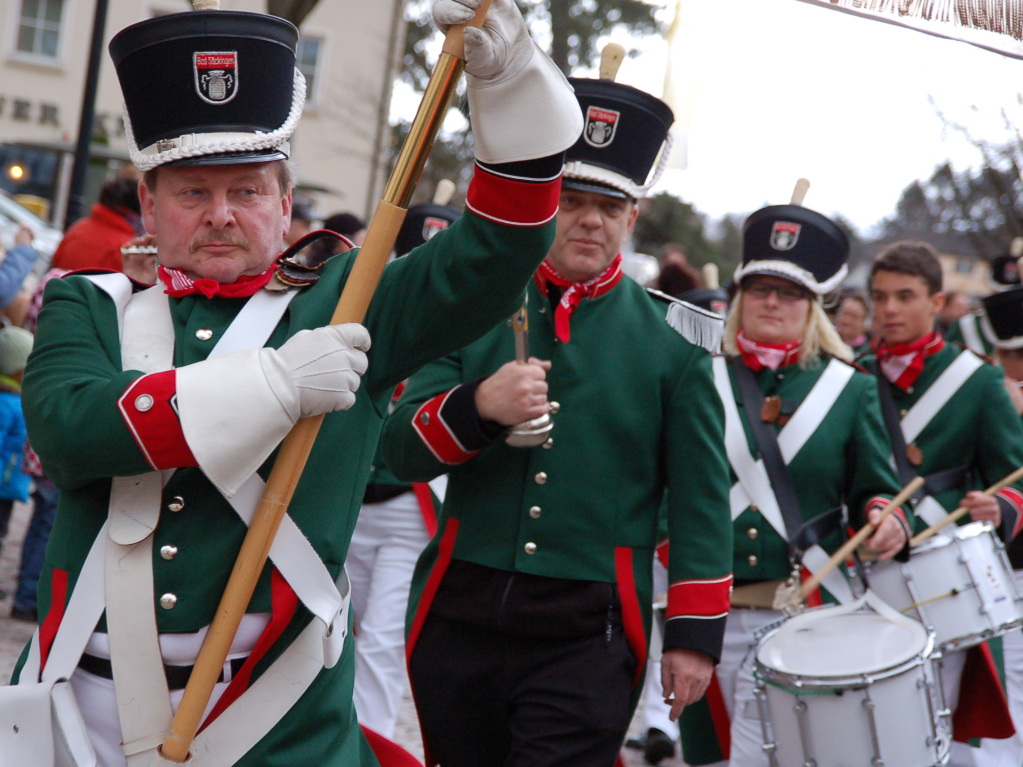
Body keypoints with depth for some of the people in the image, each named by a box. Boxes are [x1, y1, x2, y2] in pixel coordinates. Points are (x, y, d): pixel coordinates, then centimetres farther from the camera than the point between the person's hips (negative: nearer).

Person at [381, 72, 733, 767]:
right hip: (460, 619, 3)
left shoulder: (672, 338, 2)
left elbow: (701, 500, 3)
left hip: (588, 637, -2)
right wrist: (479, 405, -20)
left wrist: (695, 633, -1)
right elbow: (402, 452, -1)